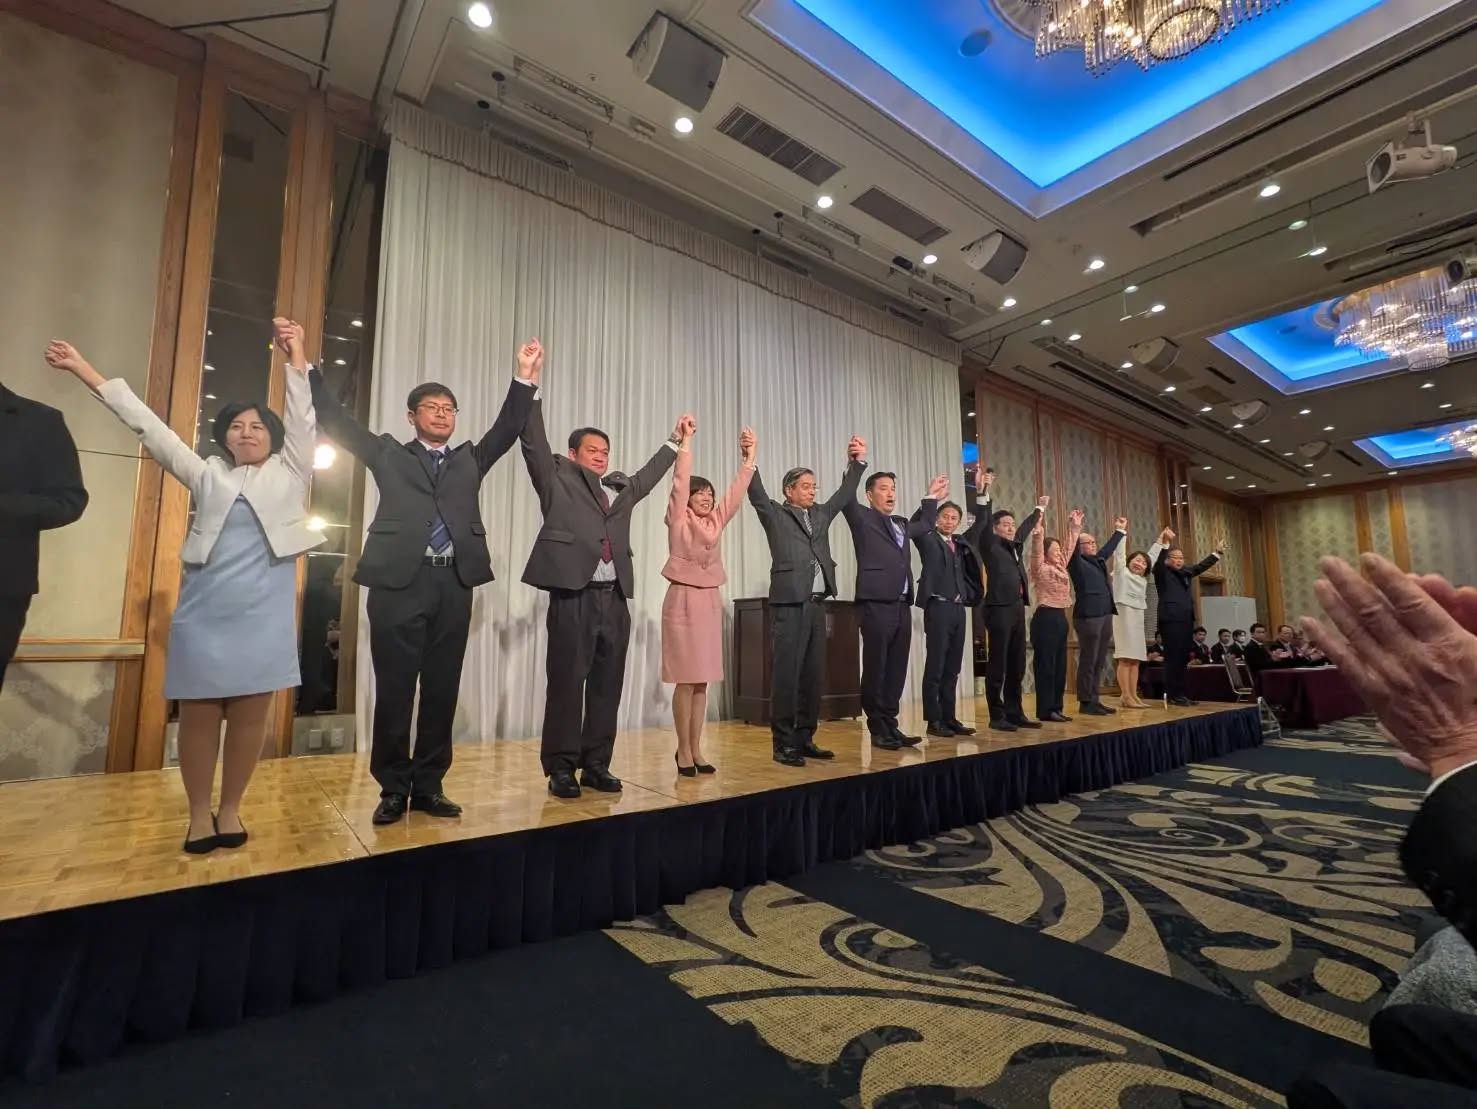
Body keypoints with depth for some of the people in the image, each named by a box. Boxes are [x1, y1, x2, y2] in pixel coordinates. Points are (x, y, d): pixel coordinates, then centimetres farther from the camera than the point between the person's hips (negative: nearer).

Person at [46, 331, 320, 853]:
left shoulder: (289, 474, 13)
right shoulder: (207, 474, 17)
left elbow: (303, 420, 3)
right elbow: (150, 427, 13)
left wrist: (296, 360, -5)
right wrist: (89, 373, 8)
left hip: (264, 614, -1)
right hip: (206, 611, 2)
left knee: (251, 714, 1)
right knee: (199, 713, 3)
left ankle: (230, 808, 16)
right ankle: (199, 813, 16)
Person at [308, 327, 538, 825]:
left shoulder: (471, 459, 20)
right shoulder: (388, 455, 15)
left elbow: (508, 429, 11)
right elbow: (337, 421, 10)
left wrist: (525, 378, 2)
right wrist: (304, 365, 1)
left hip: (454, 585, 2)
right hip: (399, 582, -2)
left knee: (442, 690, 5)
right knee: (394, 690, 2)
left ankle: (428, 785, 16)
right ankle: (393, 788, 15)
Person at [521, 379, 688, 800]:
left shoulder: (621, 488, 22)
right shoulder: (557, 479, 9)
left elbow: (650, 473, 37)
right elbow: (534, 443, 1)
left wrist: (676, 440, 41)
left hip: (615, 597, 5)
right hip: (573, 594, -5)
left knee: (608, 683, 7)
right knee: (566, 681, -1)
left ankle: (596, 764, 17)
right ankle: (561, 767, 10)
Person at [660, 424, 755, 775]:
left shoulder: (715, 520, 11)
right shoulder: (678, 519, -2)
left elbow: (737, 491, 6)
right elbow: (680, 482, -12)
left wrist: (749, 457, -1)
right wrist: (685, 440, -15)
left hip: (710, 601, 6)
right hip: (683, 600, -5)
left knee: (702, 681, 8)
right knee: (686, 680, -3)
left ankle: (695, 750, 16)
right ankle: (683, 751, 7)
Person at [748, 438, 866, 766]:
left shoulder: (820, 514, 19)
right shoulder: (775, 514, 2)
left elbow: (845, 493, 20)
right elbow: (756, 493, -12)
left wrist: (858, 462, 11)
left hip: (817, 604, 6)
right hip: (789, 604, -6)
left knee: (813, 675, 9)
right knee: (786, 674, -4)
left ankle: (805, 739, 18)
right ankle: (784, 743, 3)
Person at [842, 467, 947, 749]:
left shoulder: (901, 524, 22)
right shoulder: (863, 518, 2)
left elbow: (926, 524, 41)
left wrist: (931, 497, 36)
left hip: (902, 605, 7)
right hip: (876, 605, -7)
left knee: (896, 670, 9)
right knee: (875, 669, -1)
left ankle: (890, 725, 18)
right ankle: (878, 729, 7)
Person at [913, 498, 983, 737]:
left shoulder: (960, 543, 16)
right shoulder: (928, 540, 0)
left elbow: (981, 524, 25)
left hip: (958, 609, 6)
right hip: (938, 607, -6)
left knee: (952, 669, 9)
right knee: (935, 667, -3)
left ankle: (949, 718, 16)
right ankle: (934, 721, 2)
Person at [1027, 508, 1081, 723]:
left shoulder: (1060, 568, 14)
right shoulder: (1041, 569, -7)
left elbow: (1070, 548, 26)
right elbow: (1036, 548, -18)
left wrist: (1074, 528, 22)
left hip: (1061, 618, 8)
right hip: (1045, 618, -8)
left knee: (1060, 666, 10)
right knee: (1045, 665, -4)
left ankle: (1056, 708, 16)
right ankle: (1045, 710, 1)